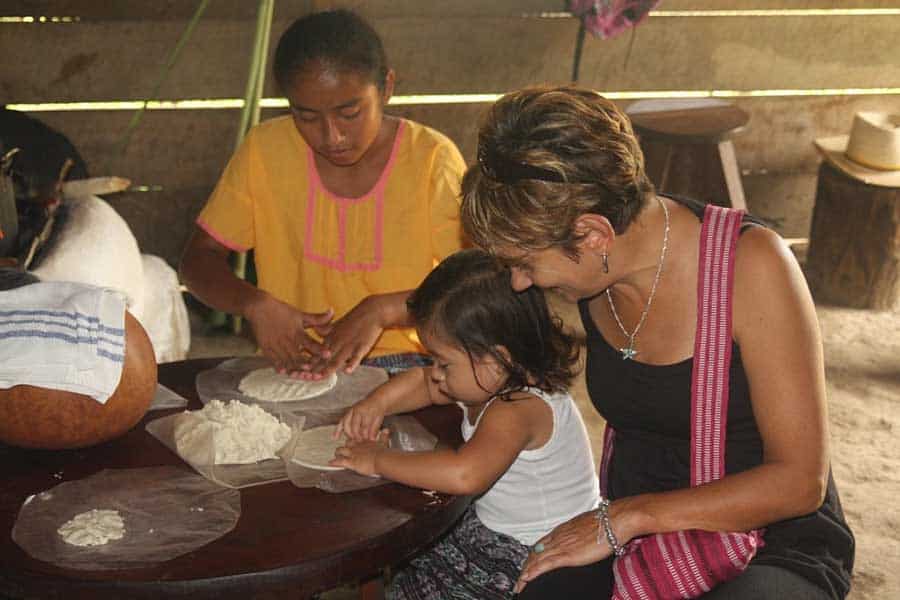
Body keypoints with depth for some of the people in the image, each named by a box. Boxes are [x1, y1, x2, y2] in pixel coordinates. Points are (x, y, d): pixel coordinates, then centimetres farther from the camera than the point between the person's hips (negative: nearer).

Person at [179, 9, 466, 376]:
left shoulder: (432, 159, -8)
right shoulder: (265, 150, -2)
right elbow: (199, 260, 4)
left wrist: (380, 311, -25)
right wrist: (255, 304, -17)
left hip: (406, 365, -2)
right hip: (291, 369, 2)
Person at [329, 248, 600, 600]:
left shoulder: (518, 409, -30)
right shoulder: (489, 382, -3)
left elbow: (465, 474, -48)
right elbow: (423, 383, 16)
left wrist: (379, 461, -36)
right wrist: (377, 403, -4)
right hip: (489, 531, 8)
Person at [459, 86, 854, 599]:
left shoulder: (750, 263, -20)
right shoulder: (596, 269, -4)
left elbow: (799, 480, -18)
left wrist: (626, 518, -19)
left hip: (774, 552, -3)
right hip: (637, 539, 4)